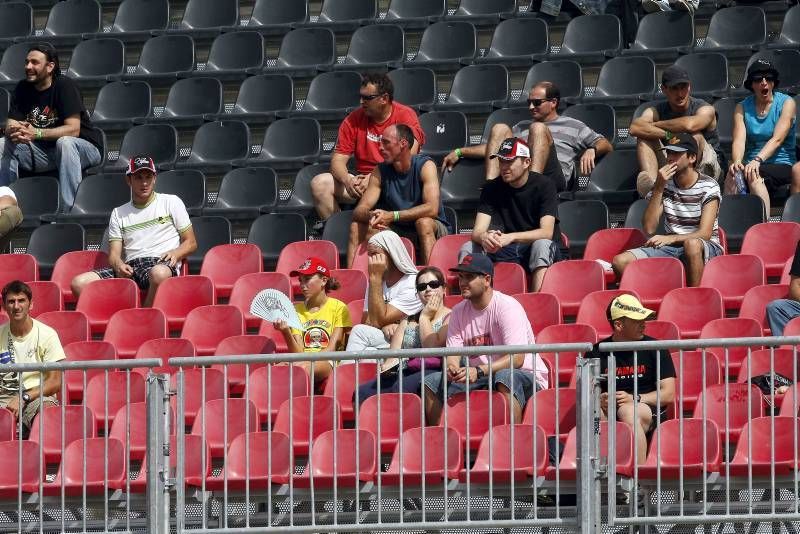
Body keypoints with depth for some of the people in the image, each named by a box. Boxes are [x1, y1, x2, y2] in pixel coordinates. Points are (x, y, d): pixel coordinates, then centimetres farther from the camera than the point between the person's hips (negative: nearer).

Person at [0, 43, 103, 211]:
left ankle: (69, 209, -41)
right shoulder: (23, 89, 1)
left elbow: (73, 129, -24)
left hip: (86, 149, -6)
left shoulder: (65, 86, -16)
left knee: (65, 142, -38)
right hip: (45, 152, 6)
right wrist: (15, 131, -30)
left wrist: (36, 133, -34)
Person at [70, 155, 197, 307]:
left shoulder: (171, 202, 17)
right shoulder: (119, 213, 23)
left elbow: (191, 243, 16)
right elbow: (114, 253, 14)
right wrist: (119, 265, -11)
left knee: (159, 274, -43)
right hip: (129, 267, 3)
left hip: (161, 264, -3)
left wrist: (175, 253, -8)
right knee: (79, 283, -20)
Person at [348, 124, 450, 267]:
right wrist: (370, 216, -34)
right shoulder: (380, 171, -2)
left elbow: (432, 209, -28)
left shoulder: (425, 166, -15)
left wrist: (393, 216, -36)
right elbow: (359, 211, -8)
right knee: (357, 226, -13)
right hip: (398, 231, 4)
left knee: (423, 222, -36)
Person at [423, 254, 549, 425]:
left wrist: (479, 371, -37)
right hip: (477, 378, 6)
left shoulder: (507, 306, -15)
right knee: (431, 382, -8)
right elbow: (453, 354, 0)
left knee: (505, 378, -39)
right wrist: (451, 368, -26)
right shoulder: (459, 311, 6)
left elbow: (517, 358, -25)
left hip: (523, 375, -6)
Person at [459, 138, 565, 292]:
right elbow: (477, 231, -6)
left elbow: (546, 232, -20)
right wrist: (484, 237, -33)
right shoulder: (492, 188, 2)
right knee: (468, 249, -18)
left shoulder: (544, 186, -9)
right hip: (507, 251, 4)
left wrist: (511, 237, -35)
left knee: (542, 245, -38)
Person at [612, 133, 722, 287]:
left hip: (705, 247, -4)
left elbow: (705, 233, -14)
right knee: (620, 261, -17)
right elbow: (649, 228, -7)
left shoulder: (708, 186, -5)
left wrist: (670, 239, -28)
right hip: (671, 247, 4)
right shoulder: (665, 185, 5)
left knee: (692, 243, -42)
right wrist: (659, 188, -14)